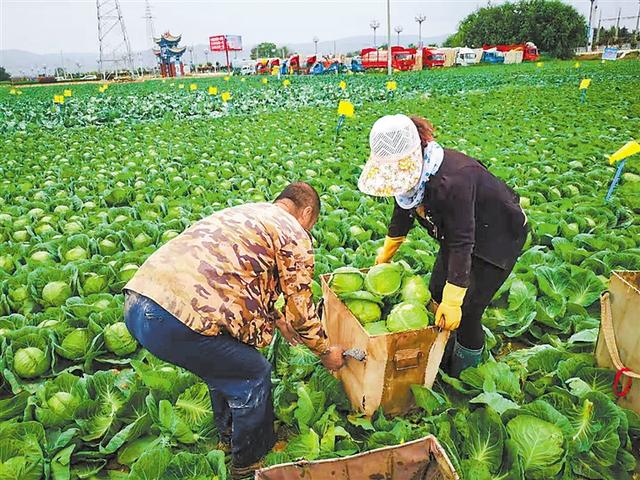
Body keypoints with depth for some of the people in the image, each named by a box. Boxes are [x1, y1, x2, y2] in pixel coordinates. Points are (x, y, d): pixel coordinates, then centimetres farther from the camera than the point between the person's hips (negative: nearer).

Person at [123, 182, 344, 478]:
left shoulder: (243, 212, 28)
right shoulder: (295, 235, 3)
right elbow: (301, 310, 8)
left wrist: (277, 320, 47)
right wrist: (326, 352, 26)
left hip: (136, 302, 9)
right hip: (175, 322, -9)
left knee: (223, 361, 31)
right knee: (253, 376, 13)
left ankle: (229, 432, 52)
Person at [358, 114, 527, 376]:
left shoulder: (452, 180, -40)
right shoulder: (411, 170, -14)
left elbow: (462, 243, -36)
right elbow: (402, 211, 5)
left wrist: (452, 302, -33)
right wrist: (385, 255, 15)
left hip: (500, 235, -8)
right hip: (457, 231, 8)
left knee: (466, 311, -6)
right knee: (436, 295, 12)